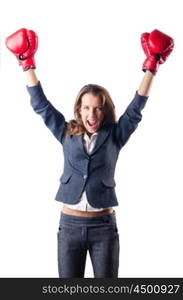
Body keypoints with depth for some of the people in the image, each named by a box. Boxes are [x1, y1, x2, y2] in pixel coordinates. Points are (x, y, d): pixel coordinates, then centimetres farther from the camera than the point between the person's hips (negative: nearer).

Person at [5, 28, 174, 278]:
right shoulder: (67, 134, 7)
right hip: (70, 225, 1)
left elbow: (136, 108, -1)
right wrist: (28, 63, 5)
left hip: (104, 226, -1)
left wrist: (151, 67, -7)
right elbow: (41, 104, 7)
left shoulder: (114, 136, 4)